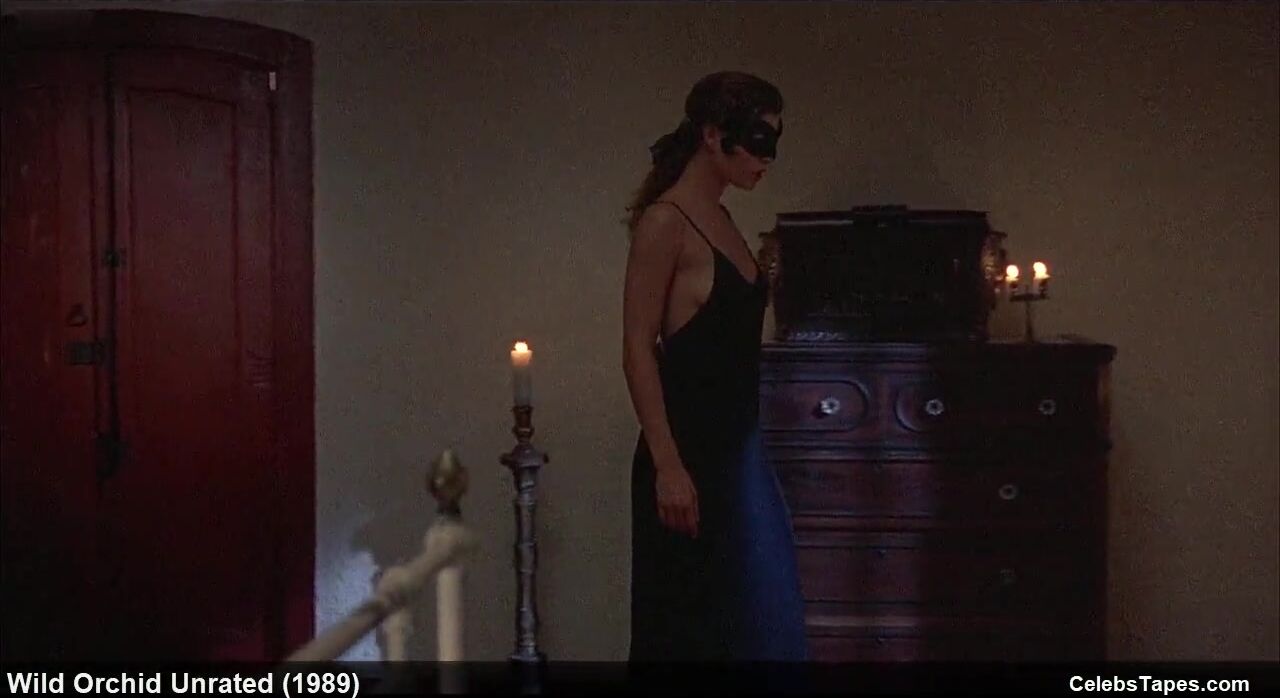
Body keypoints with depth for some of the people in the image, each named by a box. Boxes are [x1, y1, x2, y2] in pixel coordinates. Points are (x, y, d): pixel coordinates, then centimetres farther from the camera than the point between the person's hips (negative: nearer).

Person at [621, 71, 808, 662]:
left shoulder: (721, 221, 13)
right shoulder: (664, 222, -12)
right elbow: (638, 351, -16)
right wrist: (667, 465, -20)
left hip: (737, 448, 9)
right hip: (688, 451, -9)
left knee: (768, 618, 11)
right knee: (683, 625, 1)